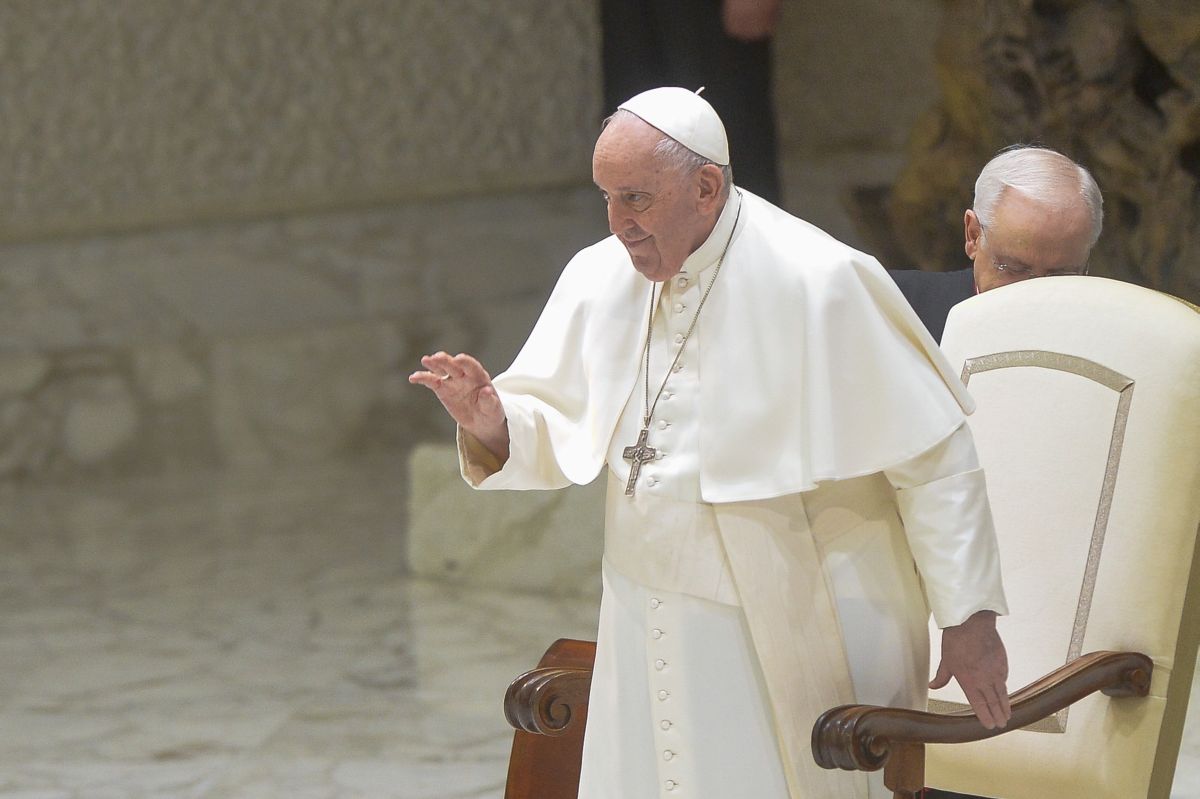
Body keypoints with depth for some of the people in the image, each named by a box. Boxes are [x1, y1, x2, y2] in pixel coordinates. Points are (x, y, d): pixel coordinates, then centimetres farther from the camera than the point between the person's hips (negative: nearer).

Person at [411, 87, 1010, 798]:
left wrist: (969, 617, -11)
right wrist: (494, 426, -17)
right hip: (654, 628, 5)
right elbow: (557, 432, 7)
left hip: (805, 638, -5)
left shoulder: (819, 283, -17)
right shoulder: (600, 279, 0)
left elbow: (935, 456, -13)